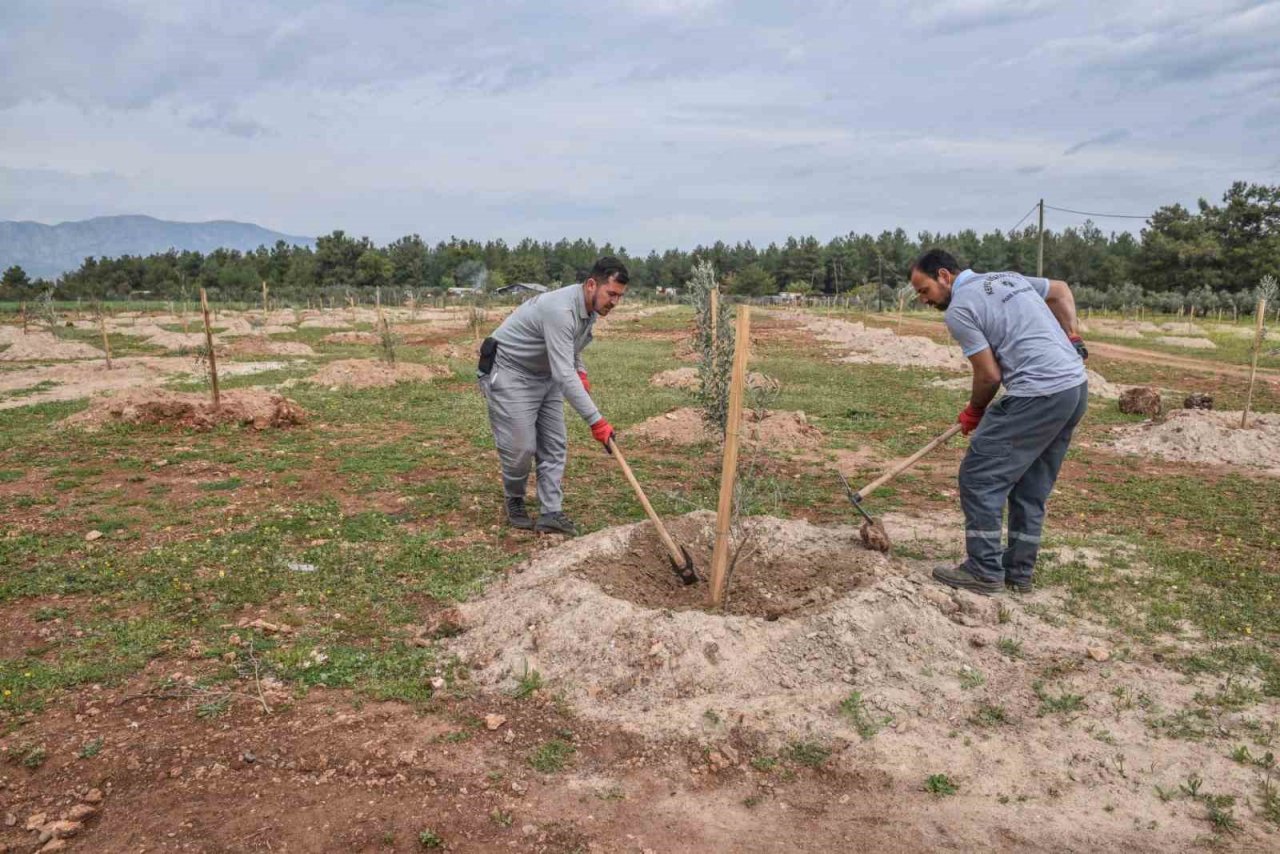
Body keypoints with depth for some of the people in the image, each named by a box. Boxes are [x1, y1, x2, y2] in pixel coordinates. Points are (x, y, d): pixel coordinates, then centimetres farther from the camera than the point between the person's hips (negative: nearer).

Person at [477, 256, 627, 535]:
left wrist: (580, 371, 1)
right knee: (520, 447, -6)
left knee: (555, 445, 1)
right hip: (508, 370, -9)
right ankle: (515, 501, 21)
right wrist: (596, 420, -37)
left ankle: (550, 513, 4)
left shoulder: (591, 309, -3)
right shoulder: (561, 310, -32)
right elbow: (564, 375, -37)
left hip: (545, 374, 9)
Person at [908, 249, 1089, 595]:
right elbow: (1061, 291, 31)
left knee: (979, 477, -1)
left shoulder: (958, 309, -8)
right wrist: (1072, 339, 24)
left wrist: (974, 412, 10)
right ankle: (1019, 572, 22)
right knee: (1032, 486, 16)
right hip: (1076, 387, 9)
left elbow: (989, 375, -8)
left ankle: (984, 571, 3)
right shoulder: (1008, 277, 19)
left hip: (1037, 395, -9)